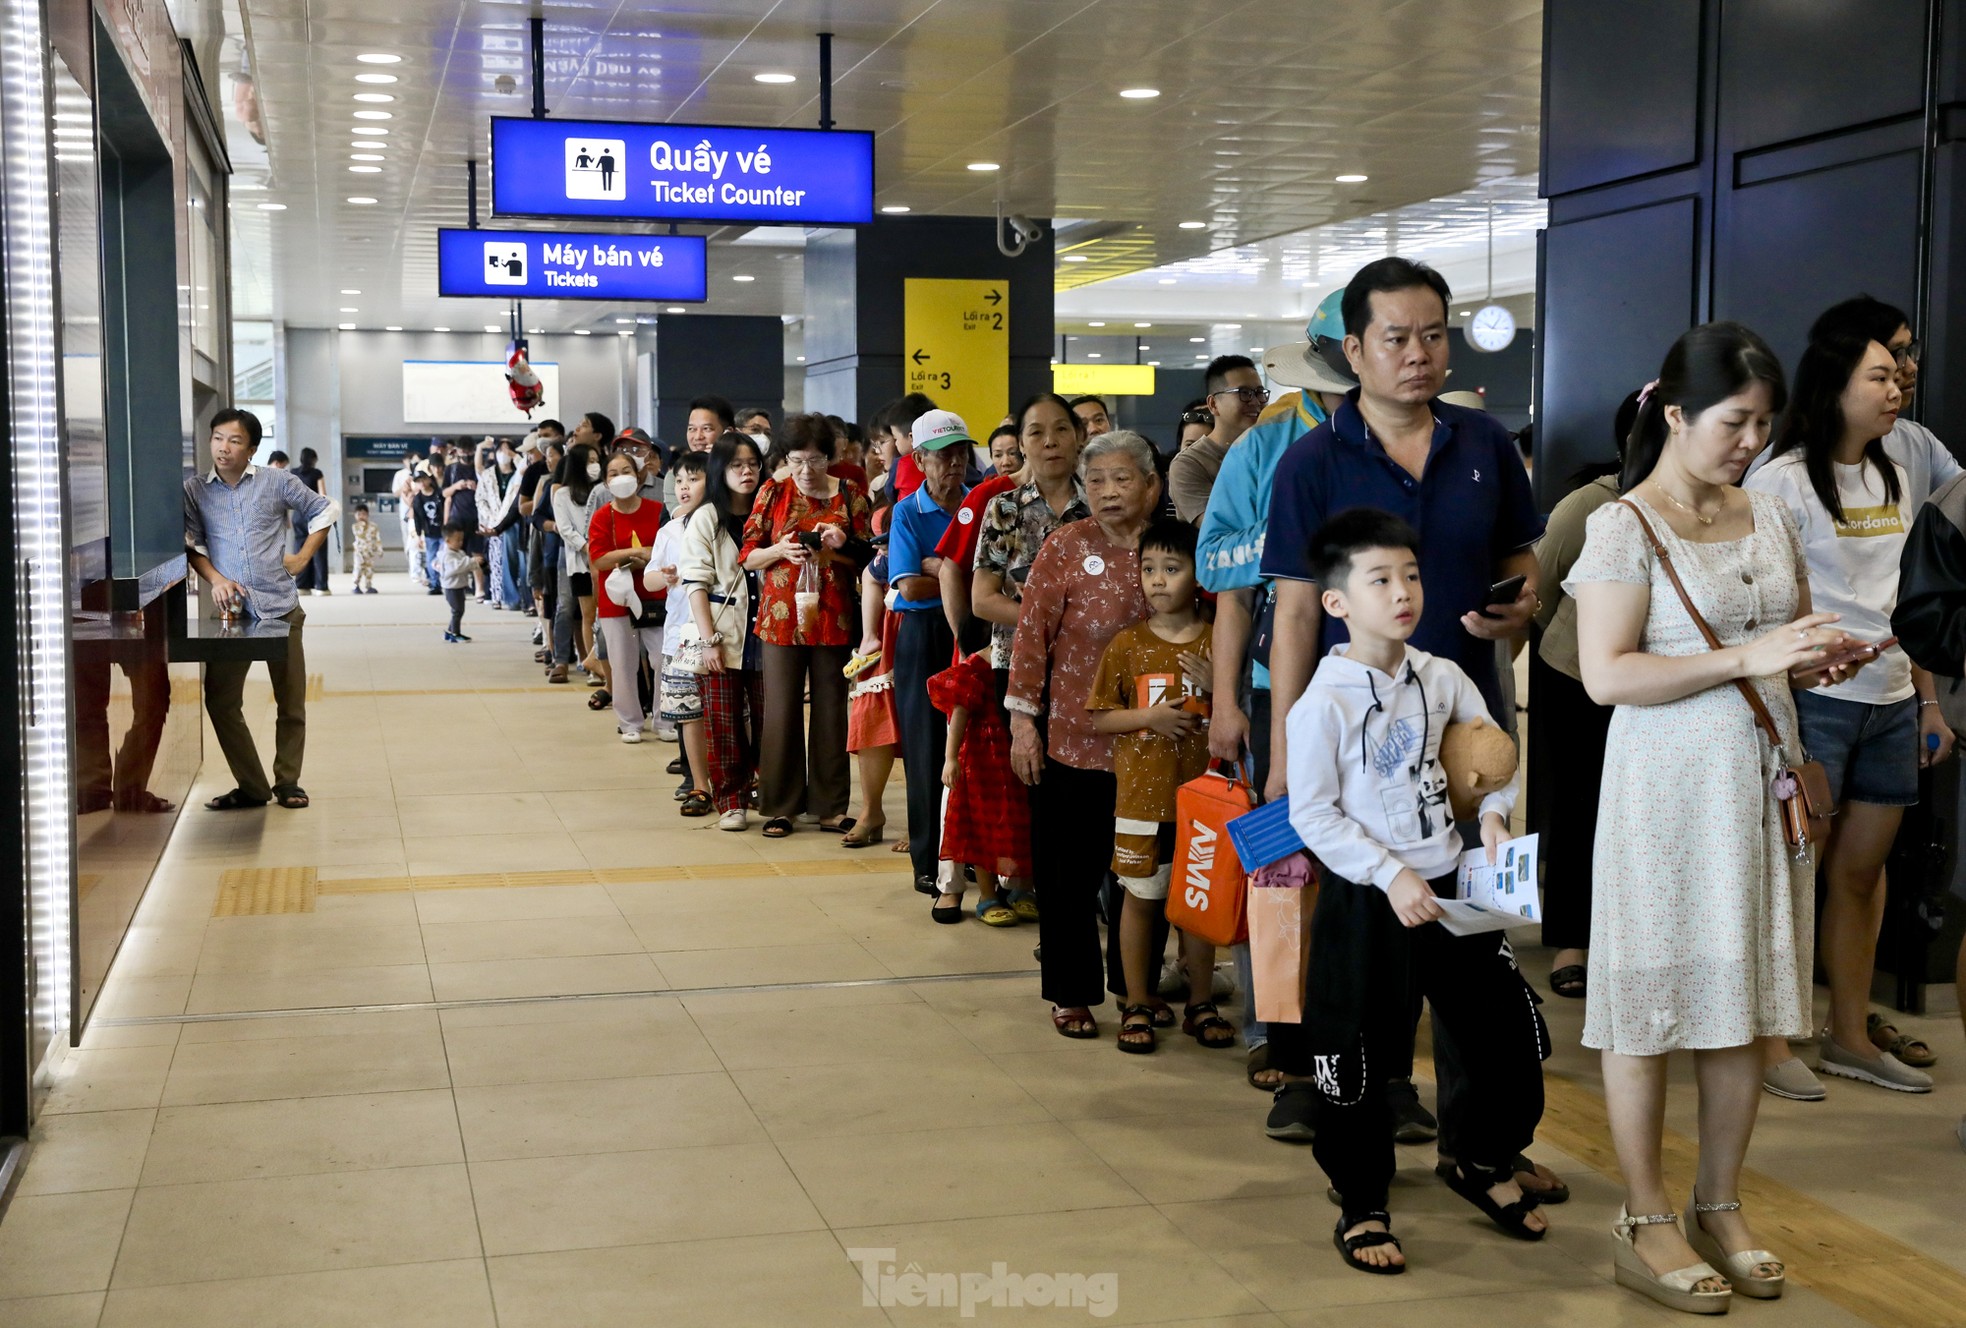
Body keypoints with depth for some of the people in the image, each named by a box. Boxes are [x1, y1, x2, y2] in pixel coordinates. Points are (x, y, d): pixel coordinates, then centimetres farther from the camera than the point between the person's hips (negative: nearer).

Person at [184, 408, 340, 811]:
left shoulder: (276, 483, 3)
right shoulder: (195, 490, 5)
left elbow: (327, 509, 12)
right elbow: (191, 544, 4)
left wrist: (302, 558, 6)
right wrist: (215, 579, -12)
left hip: (281, 608, -1)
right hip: (231, 611, 1)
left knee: (292, 703, 4)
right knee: (220, 701, -2)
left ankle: (287, 782, 19)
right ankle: (252, 787, 10)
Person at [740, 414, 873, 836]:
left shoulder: (851, 495, 6)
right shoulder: (773, 493, 5)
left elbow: (867, 557, 8)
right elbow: (748, 556, 5)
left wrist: (839, 547, -12)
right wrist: (779, 550, -14)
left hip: (833, 616, 1)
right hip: (781, 616, -1)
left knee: (831, 709, 4)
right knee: (782, 711, 0)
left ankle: (830, 805, 13)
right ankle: (780, 807, 8)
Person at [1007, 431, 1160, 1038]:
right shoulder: (1066, 546, -5)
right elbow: (1032, 634, -5)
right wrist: (1022, 720, -8)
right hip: (1073, 738, -3)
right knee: (1071, 873, 4)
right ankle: (1072, 993, 17)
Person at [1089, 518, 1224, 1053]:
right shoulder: (1128, 644, -1)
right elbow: (1099, 717, 0)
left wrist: (1218, 687, -13)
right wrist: (1149, 716, -15)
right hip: (1143, 796, -1)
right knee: (1140, 896, 6)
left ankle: (1200, 1004, 23)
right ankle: (1137, 1005, 18)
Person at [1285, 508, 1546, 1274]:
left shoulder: (1441, 679, 3)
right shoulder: (1325, 702, -14)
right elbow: (1312, 814, -14)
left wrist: (1495, 812, -1)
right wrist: (1389, 874, -20)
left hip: (1450, 886, 5)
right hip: (1363, 901, -5)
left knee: (1511, 1030, 8)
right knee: (1358, 1059, 3)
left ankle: (1485, 1163, 33)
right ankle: (1361, 1207, 21)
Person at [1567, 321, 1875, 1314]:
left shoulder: (1772, 518, 11)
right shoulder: (1624, 527, -10)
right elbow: (1606, 675, -18)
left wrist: (1820, 661, 0)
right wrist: (1748, 657, -21)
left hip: (1764, 782, 7)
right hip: (1669, 787, -6)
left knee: (1749, 998, 11)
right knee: (1653, 1002, 1)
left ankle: (1721, 1207, 25)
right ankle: (1647, 1224, 13)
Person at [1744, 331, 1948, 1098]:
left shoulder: (1895, 480, 14)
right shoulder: (1784, 481, -8)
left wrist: (1929, 701, 16)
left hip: (1891, 702, 7)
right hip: (1814, 699, -7)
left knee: (1863, 870, 11)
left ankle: (1851, 1039, 21)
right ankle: (1770, 1043, 8)